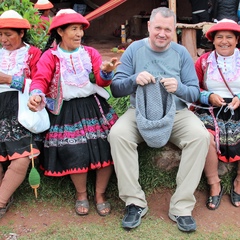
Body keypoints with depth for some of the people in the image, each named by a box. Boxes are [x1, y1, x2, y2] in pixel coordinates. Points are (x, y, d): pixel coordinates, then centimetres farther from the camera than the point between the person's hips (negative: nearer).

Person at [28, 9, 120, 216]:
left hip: (94, 106, 3)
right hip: (66, 111, -2)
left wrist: (106, 72, -23)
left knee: (106, 148, -9)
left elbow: (101, 81, 1)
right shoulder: (50, 56, 5)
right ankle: (81, 194, 14)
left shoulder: (90, 53, 11)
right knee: (75, 152, -14)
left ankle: (100, 194, 12)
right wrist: (37, 95, -30)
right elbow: (41, 80, -8)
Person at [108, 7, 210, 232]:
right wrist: (134, 80, -22)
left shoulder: (181, 53, 3)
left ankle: (182, 206, -19)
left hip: (176, 113, 1)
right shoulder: (134, 49, 1)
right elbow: (115, 89, -2)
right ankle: (135, 202, -17)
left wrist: (179, 88, -21)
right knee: (117, 134, -30)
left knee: (201, 136, -28)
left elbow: (195, 93, 1)